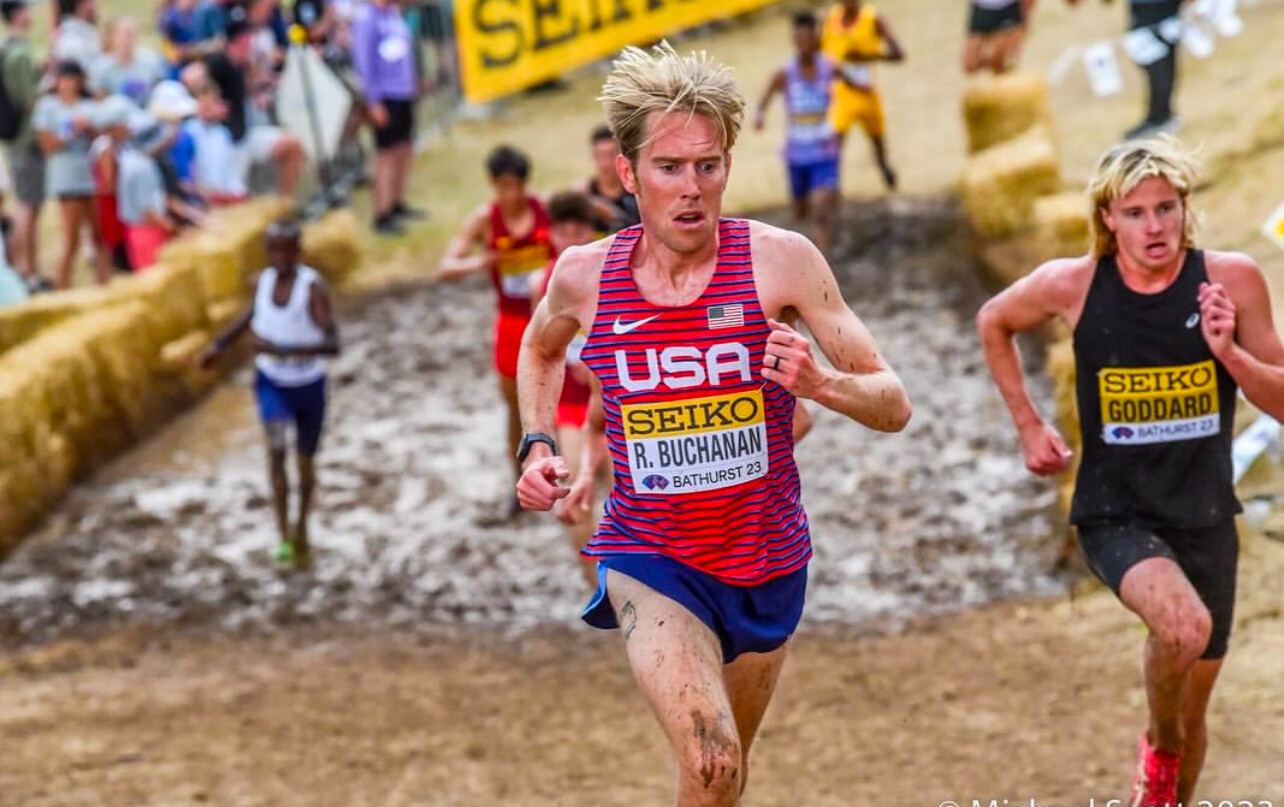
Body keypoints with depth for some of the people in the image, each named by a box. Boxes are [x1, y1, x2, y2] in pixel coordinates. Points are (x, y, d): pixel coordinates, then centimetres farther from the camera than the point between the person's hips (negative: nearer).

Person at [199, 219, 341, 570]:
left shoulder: (312, 287, -23)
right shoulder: (265, 280, -9)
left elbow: (332, 344, -32)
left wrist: (283, 349, -41)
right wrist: (219, 344, 8)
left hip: (309, 385, -2)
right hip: (271, 382, 2)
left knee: (306, 460, 16)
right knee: (275, 448, -23)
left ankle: (302, 527, 42)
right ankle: (283, 537, -22)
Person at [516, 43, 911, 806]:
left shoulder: (780, 259, -14)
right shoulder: (585, 274, -8)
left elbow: (894, 405, -12)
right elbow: (541, 348, 19)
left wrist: (818, 383, -32)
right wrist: (539, 445, 3)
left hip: (767, 562, 2)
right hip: (651, 561, -1)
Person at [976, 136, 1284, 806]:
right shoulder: (1072, 285, -10)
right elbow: (993, 322, 11)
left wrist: (1229, 353, -21)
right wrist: (1028, 425, 8)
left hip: (1205, 518, 3)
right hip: (1116, 516, -3)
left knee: (1193, 708, 14)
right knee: (1183, 624, -33)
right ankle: (1159, 748, -3)